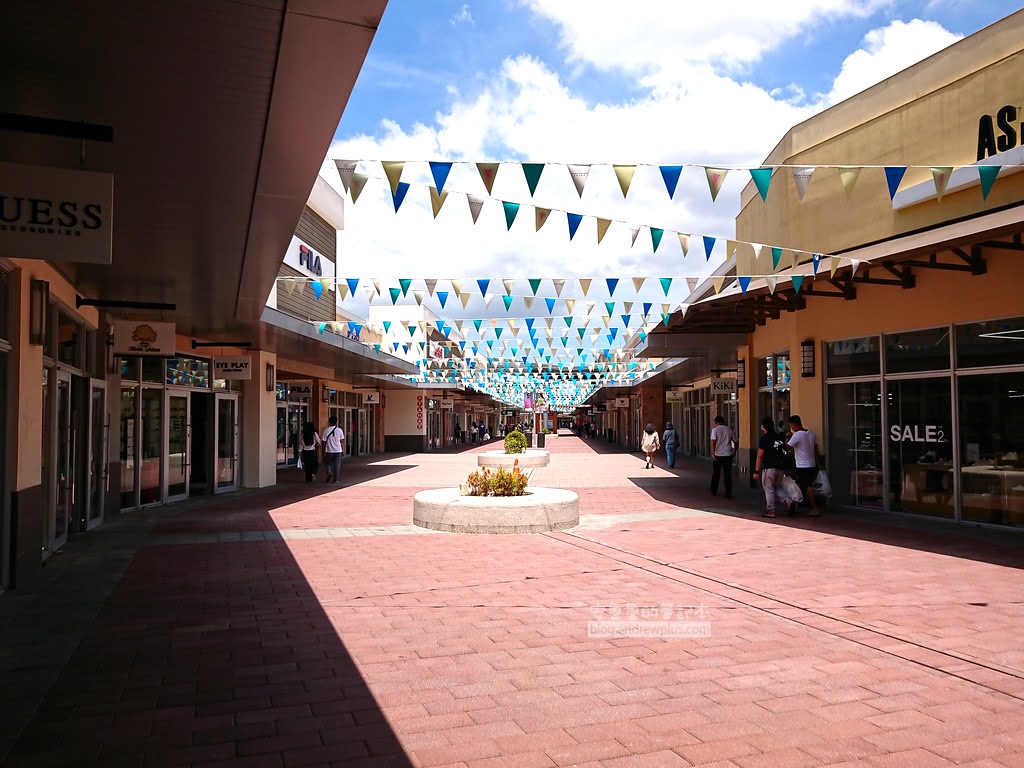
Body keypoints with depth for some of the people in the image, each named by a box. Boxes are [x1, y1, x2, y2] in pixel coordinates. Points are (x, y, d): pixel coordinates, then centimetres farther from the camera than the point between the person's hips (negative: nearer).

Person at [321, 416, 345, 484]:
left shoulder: (326, 430, -6)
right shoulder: (339, 430, -1)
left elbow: (324, 442, -3)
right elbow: (342, 441, 3)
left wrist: (324, 452, 4)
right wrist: (343, 450, 12)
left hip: (329, 451, -1)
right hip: (338, 450, 1)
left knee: (327, 463, 18)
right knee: (337, 465, 6)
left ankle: (329, 472, -8)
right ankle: (336, 480, 7)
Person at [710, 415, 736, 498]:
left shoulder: (715, 430, -6)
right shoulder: (729, 429, 3)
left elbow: (713, 442, -16)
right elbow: (735, 441, 9)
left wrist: (713, 453, -14)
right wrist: (734, 451, 22)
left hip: (718, 455, -1)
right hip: (728, 455, 1)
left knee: (715, 474, 13)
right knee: (728, 475, 6)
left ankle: (714, 491, 22)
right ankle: (728, 493, 5)